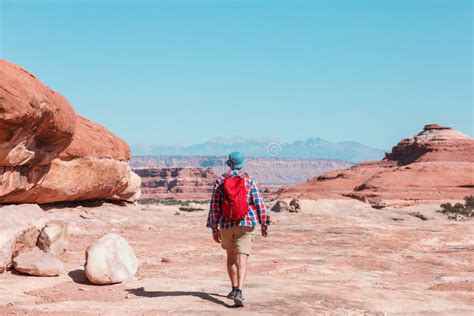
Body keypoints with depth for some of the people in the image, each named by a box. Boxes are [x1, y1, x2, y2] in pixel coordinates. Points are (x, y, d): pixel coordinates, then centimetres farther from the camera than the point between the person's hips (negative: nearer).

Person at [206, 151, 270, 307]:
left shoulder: (220, 180, 0)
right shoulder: (249, 180, -2)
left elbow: (214, 206, -1)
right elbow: (259, 203, -4)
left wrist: (214, 228, 4)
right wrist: (264, 224, 6)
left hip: (226, 225, 2)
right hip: (245, 224, -2)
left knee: (231, 255, 22)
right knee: (241, 259, -8)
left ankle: (234, 288, 30)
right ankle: (239, 291, -24)